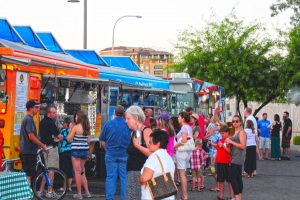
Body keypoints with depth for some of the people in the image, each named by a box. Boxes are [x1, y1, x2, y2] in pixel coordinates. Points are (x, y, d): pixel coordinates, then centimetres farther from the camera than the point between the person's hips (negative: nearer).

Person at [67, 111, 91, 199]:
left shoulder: (76, 127, -12)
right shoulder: (87, 128, 5)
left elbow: (69, 139, -8)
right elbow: (88, 141, 10)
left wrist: (70, 129, 1)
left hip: (76, 151, -6)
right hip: (85, 151, 6)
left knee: (77, 172, 2)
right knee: (82, 172, 18)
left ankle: (79, 194, 4)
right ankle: (87, 192, 15)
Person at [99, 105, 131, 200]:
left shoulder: (108, 124, -2)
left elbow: (102, 141, 3)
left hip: (111, 154, 0)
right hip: (124, 155, 0)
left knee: (110, 177, 5)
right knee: (124, 177, 6)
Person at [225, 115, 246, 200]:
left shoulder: (242, 132, -11)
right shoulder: (235, 132, 18)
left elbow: (242, 146, -19)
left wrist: (231, 141, -15)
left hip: (238, 158, -10)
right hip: (234, 158, 10)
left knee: (232, 178, -14)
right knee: (238, 178, 11)